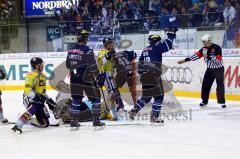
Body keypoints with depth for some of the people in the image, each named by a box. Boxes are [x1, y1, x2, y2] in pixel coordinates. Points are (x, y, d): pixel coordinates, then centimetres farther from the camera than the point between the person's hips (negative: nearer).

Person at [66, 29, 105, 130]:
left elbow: (68, 65, 12)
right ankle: (96, 120, 7)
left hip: (74, 79, 6)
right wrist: (97, 75, -1)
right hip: (86, 79, -6)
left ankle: (73, 121, 7)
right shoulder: (87, 51, -16)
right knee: (95, 98, 8)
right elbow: (93, 66, -15)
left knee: (76, 99, 12)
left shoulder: (71, 50, 4)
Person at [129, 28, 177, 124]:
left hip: (144, 75, 9)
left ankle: (134, 111, 17)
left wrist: (142, 73, 28)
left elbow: (140, 63, 23)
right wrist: (171, 34, -5)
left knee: (147, 96, 20)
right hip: (153, 75, -8)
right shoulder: (156, 47, -3)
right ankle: (154, 116, -6)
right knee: (159, 96, -2)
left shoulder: (145, 50, 21)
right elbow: (167, 46, -15)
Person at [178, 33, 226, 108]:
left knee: (220, 85, -14)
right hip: (210, 69, 7)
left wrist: (208, 57, -29)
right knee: (205, 85, 5)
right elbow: (196, 55, 0)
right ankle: (204, 101, 17)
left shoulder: (217, 48, -18)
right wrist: (185, 60, -4)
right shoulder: (204, 48, 1)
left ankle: (222, 102, -12)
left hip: (218, 69, -7)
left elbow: (218, 59, -24)